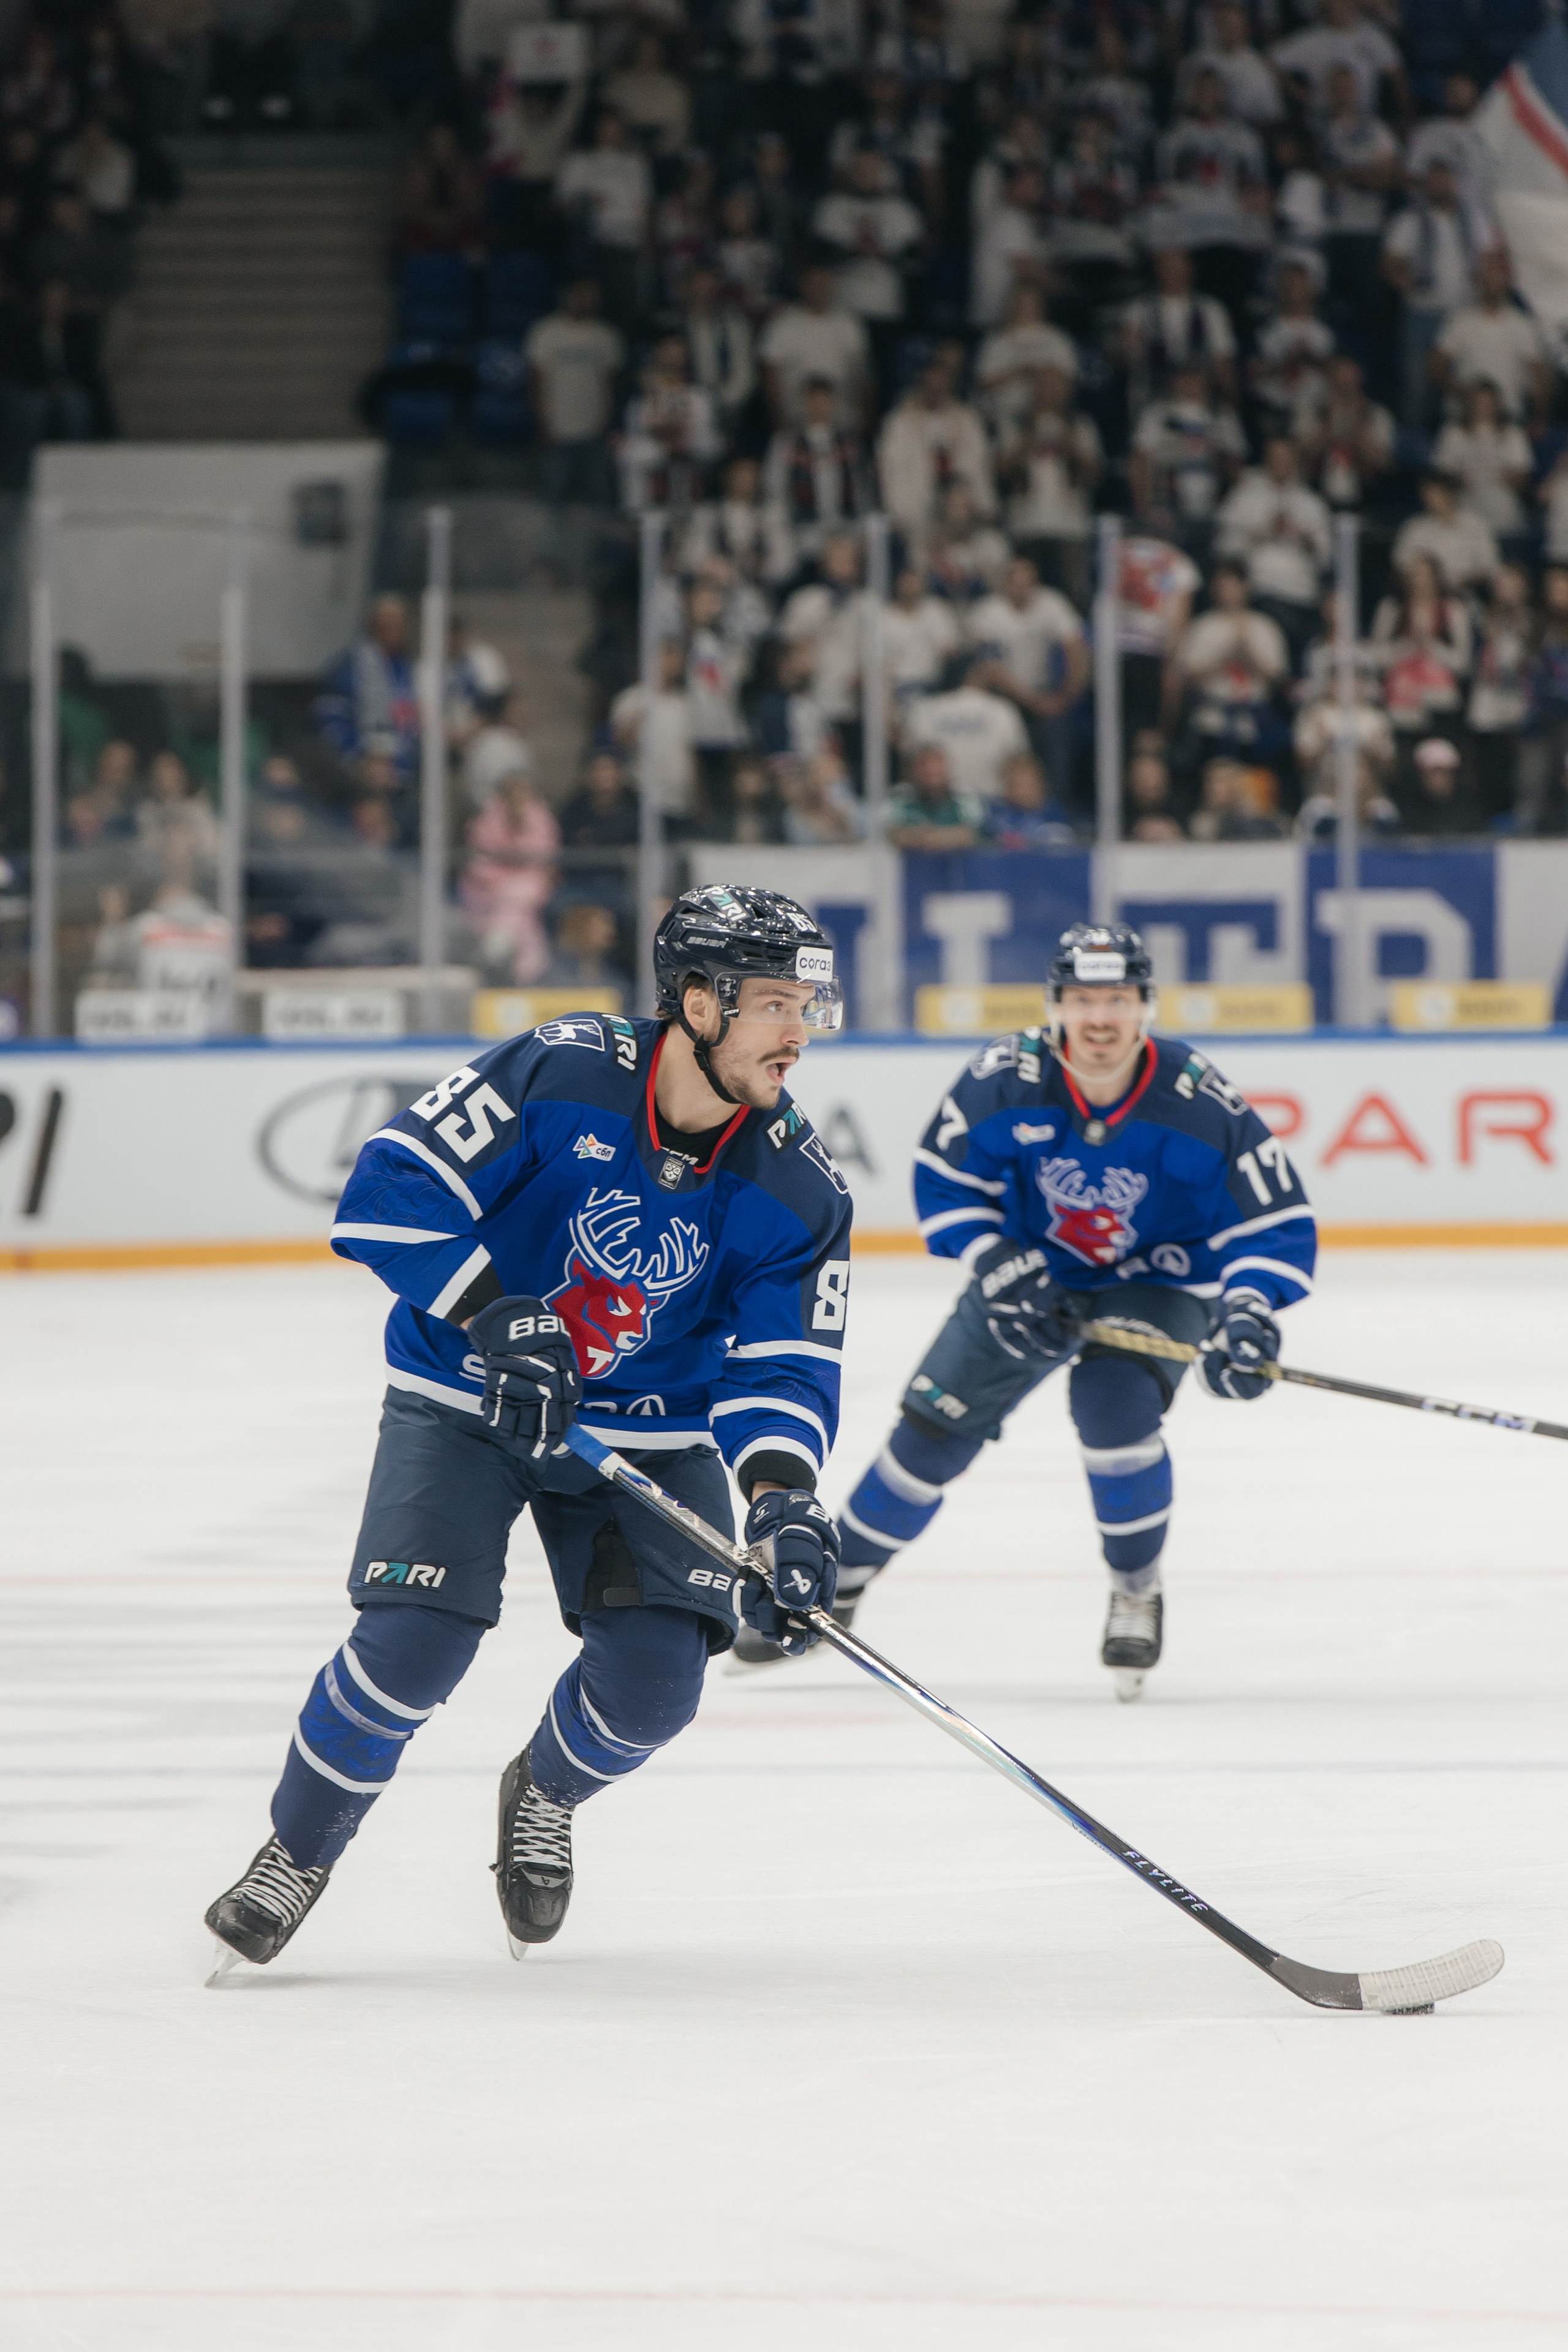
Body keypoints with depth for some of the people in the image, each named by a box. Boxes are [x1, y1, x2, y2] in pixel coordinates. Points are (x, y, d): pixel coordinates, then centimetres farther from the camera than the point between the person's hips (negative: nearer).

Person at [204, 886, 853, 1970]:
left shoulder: (800, 1188, -12)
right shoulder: (557, 1074, -22)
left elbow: (785, 1363, -14)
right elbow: (390, 1190, -22)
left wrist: (782, 1499, -32)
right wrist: (495, 1316, -31)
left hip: (650, 1431, 3)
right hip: (466, 1403, -3)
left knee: (656, 1669, -13)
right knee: (416, 1641, -19)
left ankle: (546, 1797, 24)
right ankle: (298, 1851, 7)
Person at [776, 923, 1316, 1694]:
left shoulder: (1200, 1105, -26)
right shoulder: (1004, 1080, -22)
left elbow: (1278, 1226, -21)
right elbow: (944, 1179, -6)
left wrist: (1247, 1312, -38)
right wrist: (997, 1267, -20)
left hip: (1157, 1281, -2)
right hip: (1034, 1275, 2)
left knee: (1114, 1406, -30)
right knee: (935, 1424, 0)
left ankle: (1137, 1594, -6)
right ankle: (838, 1580, 22)